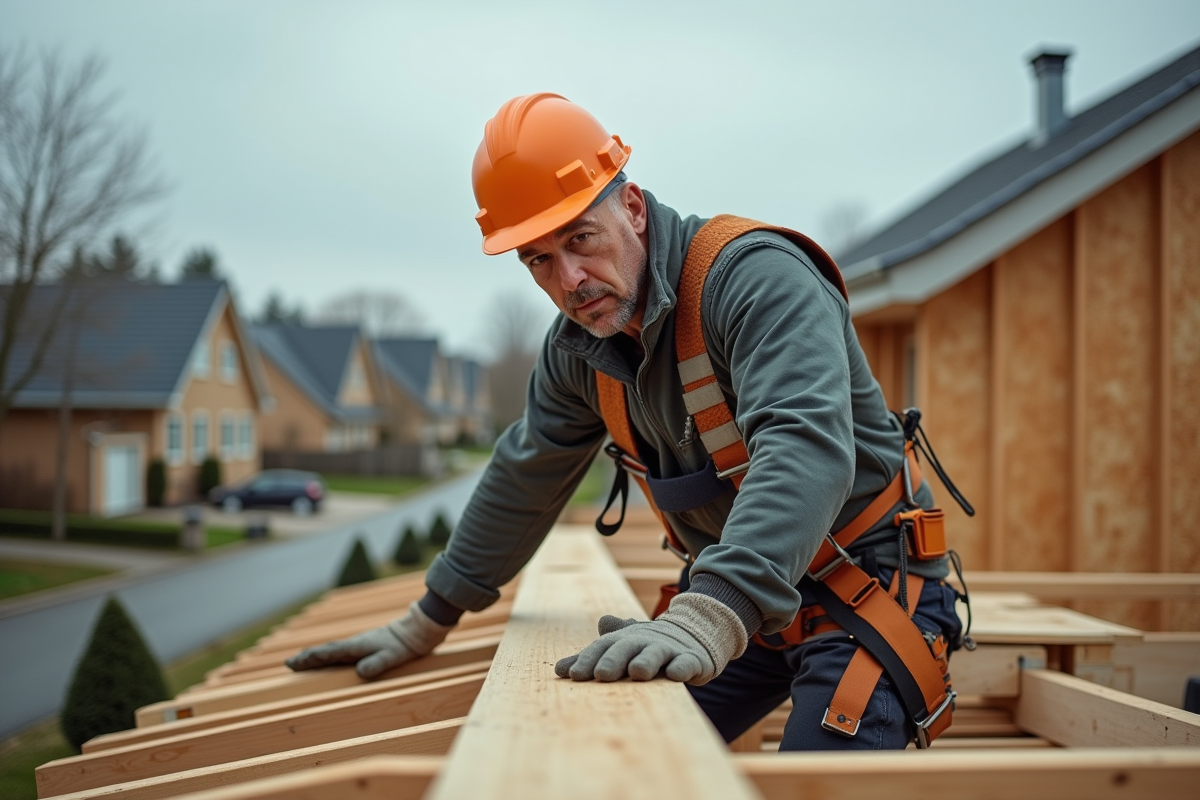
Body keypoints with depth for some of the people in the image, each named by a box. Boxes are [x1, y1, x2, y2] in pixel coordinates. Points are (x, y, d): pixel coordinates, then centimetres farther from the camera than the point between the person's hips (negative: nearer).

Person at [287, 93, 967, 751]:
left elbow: (806, 445, -40)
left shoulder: (757, 278, -24)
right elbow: (523, 479, 14)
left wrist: (714, 614, -54)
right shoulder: (577, 348, 1)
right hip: (740, 596, 7)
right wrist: (426, 623, 19)